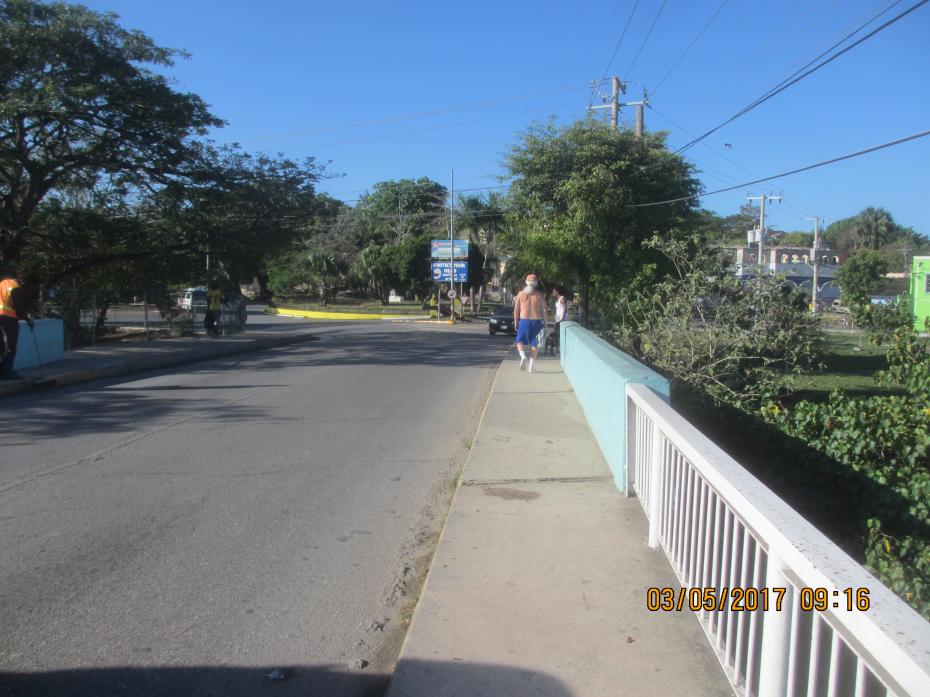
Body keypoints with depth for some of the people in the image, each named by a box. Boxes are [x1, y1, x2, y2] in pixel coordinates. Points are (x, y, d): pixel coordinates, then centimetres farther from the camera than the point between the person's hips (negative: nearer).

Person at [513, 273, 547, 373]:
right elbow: (544, 310, -1)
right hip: (536, 321, 0)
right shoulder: (540, 295, 0)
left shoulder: (521, 294, 1)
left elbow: (516, 310, 3)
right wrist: (545, 323, 8)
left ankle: (523, 356, -15)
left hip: (524, 321, 0)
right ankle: (531, 366, 6)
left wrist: (515, 322, 12)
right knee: (534, 344, 8)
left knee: (520, 341, 14)